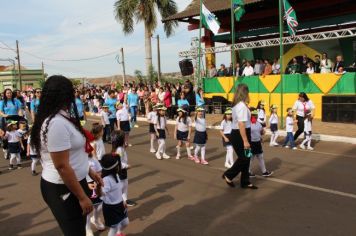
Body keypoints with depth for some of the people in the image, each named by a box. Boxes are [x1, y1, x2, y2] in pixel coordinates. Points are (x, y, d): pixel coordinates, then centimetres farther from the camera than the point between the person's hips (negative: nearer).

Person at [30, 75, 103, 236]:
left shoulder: (60, 119, 7)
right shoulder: (57, 123, -25)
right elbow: (62, 166, -26)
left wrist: (89, 171, 18)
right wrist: (82, 197, -20)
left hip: (69, 183, 10)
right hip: (63, 189, -10)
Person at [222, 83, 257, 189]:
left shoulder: (236, 105, 10)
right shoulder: (242, 106, -20)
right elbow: (241, 124, -26)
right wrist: (245, 140, -26)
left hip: (237, 133, 10)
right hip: (240, 135, -10)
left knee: (244, 158, 15)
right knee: (244, 159, 2)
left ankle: (245, 182, 24)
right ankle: (228, 175, 17)